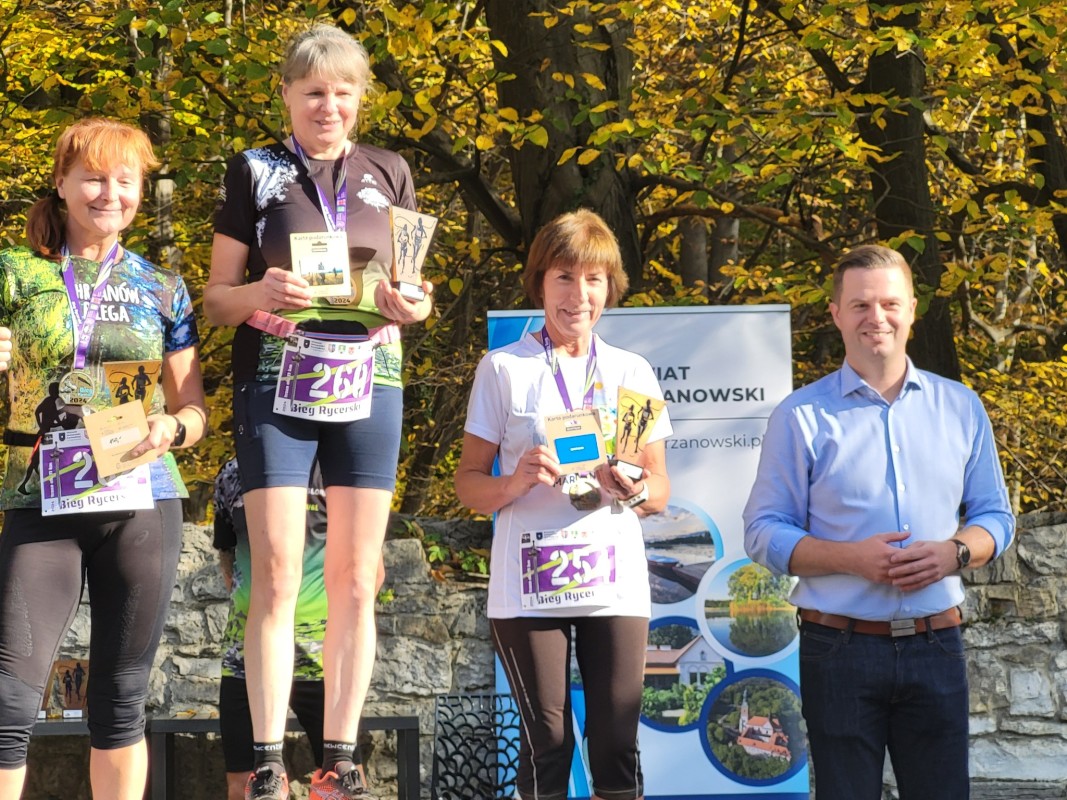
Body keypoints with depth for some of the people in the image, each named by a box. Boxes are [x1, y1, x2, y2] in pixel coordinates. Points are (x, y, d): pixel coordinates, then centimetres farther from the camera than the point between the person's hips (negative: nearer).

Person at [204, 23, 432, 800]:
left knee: (356, 581, 2)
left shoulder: (388, 174, 11)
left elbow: (408, 288, 17)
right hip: (278, 380, -2)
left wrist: (411, 306, -7)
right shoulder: (255, 172, 4)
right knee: (277, 577, -7)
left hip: (369, 381, 3)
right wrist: (260, 293, -17)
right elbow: (217, 298, 4)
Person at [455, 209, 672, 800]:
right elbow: (468, 482, 4)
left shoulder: (631, 371, 11)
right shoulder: (504, 369, 3)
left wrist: (635, 490, -10)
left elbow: (661, 489, 13)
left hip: (615, 585, 2)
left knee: (617, 745, -1)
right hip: (528, 588, -2)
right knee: (547, 746, -2)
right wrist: (514, 483, -17)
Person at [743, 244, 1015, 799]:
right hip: (841, 647, -2)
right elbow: (764, 534, -2)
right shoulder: (801, 416, 0)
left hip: (936, 647, 2)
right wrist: (851, 558, -18)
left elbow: (995, 515, 12)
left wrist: (954, 552, -10)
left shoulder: (960, 408, 9)